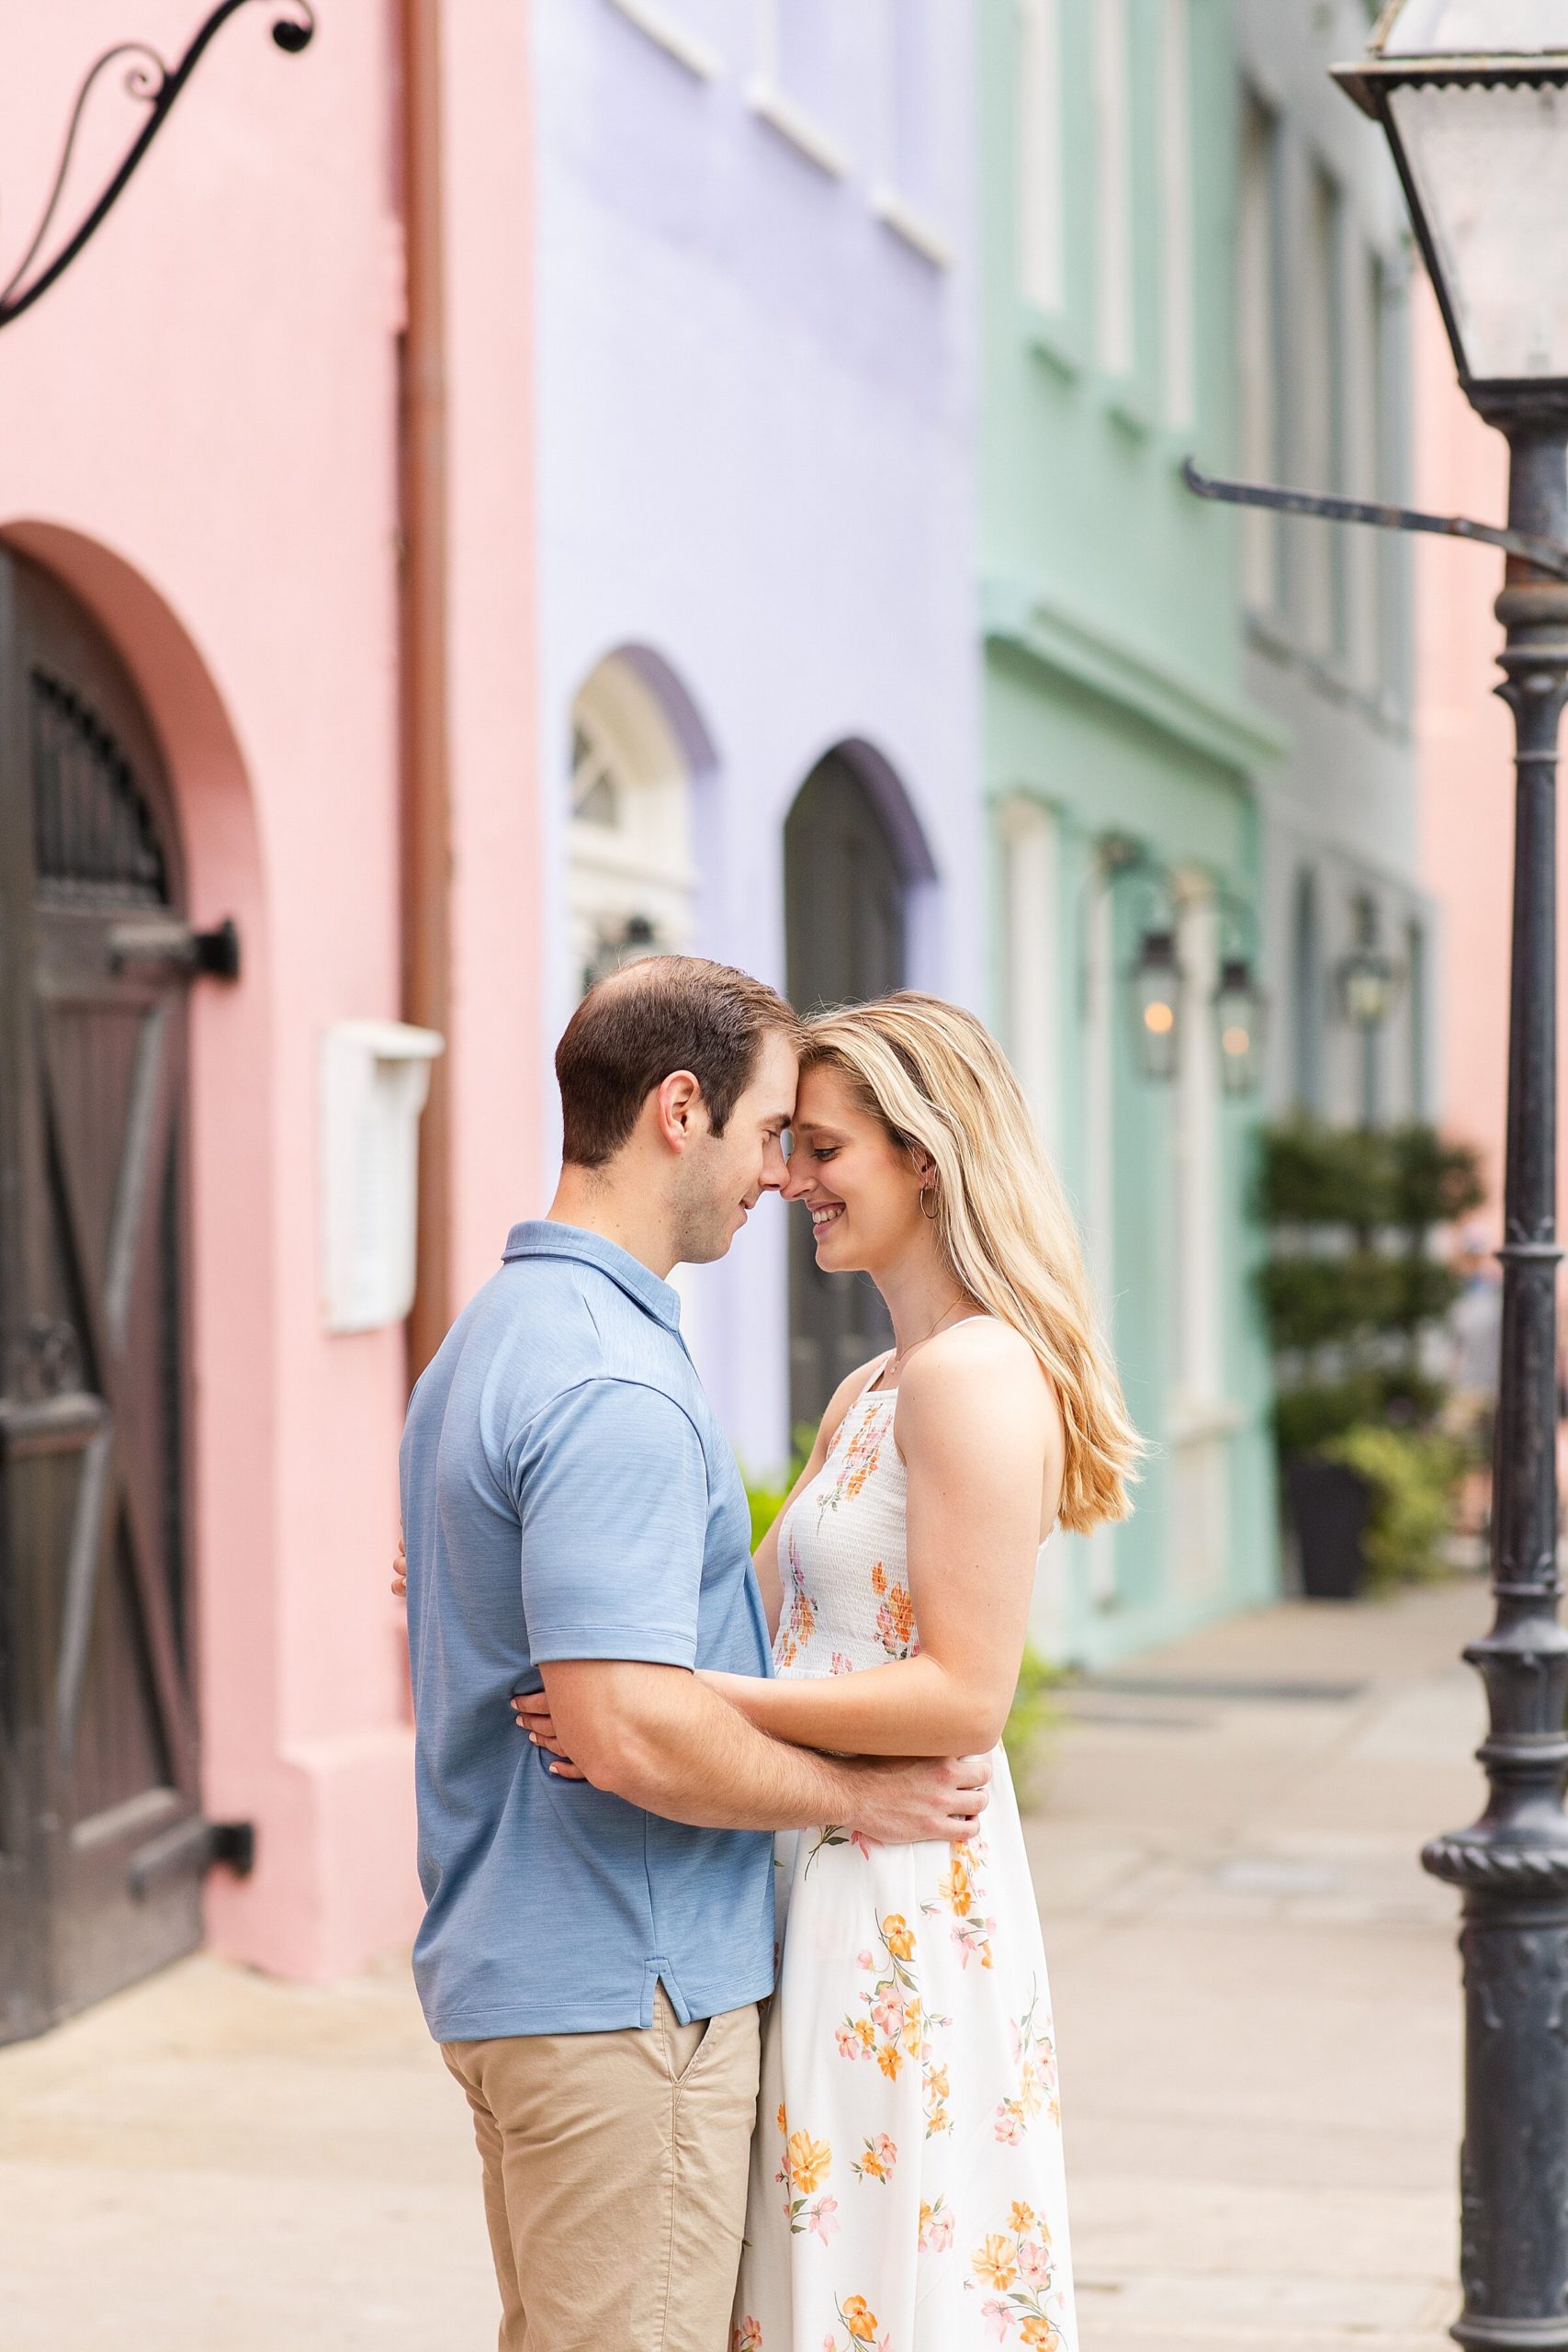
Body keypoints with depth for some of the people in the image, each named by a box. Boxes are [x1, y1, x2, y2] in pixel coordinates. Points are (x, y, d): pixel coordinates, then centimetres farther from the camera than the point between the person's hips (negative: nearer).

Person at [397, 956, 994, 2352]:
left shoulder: (493, 1335, 13)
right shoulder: (615, 1387, -20)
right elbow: (628, 1732, -27)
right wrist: (859, 1796, -13)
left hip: (507, 1970, 10)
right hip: (624, 1990, -10)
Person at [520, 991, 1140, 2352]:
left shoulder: (980, 1374, -14)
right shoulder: (870, 1394, 16)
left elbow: (964, 1695, -20)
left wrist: (686, 1699, -22)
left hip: (909, 1902, -9)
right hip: (831, 1886, 9)